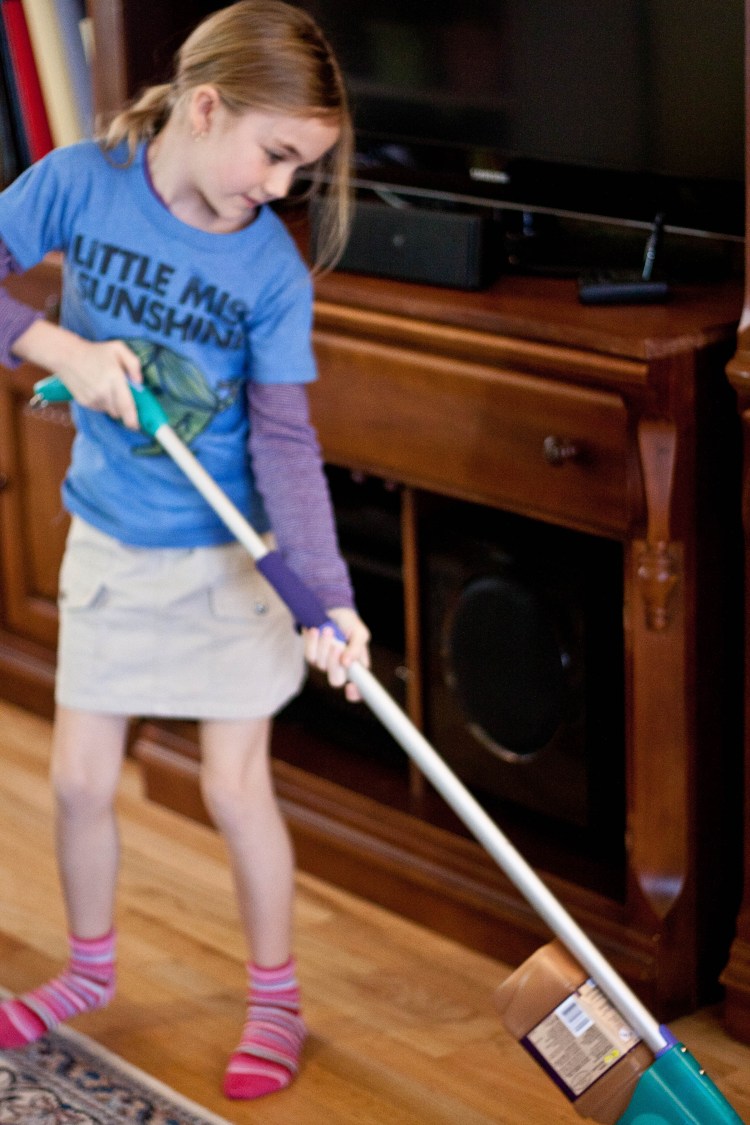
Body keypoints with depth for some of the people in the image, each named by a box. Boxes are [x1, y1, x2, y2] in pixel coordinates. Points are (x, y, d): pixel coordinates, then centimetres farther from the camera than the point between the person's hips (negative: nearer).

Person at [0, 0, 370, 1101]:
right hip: (108, 545, 2)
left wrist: (330, 598, -26)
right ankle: (90, 970, 36)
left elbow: (286, 442, -17)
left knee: (235, 787, 3)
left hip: (227, 556, -2)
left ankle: (276, 1000, 23)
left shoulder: (273, 271, -16)